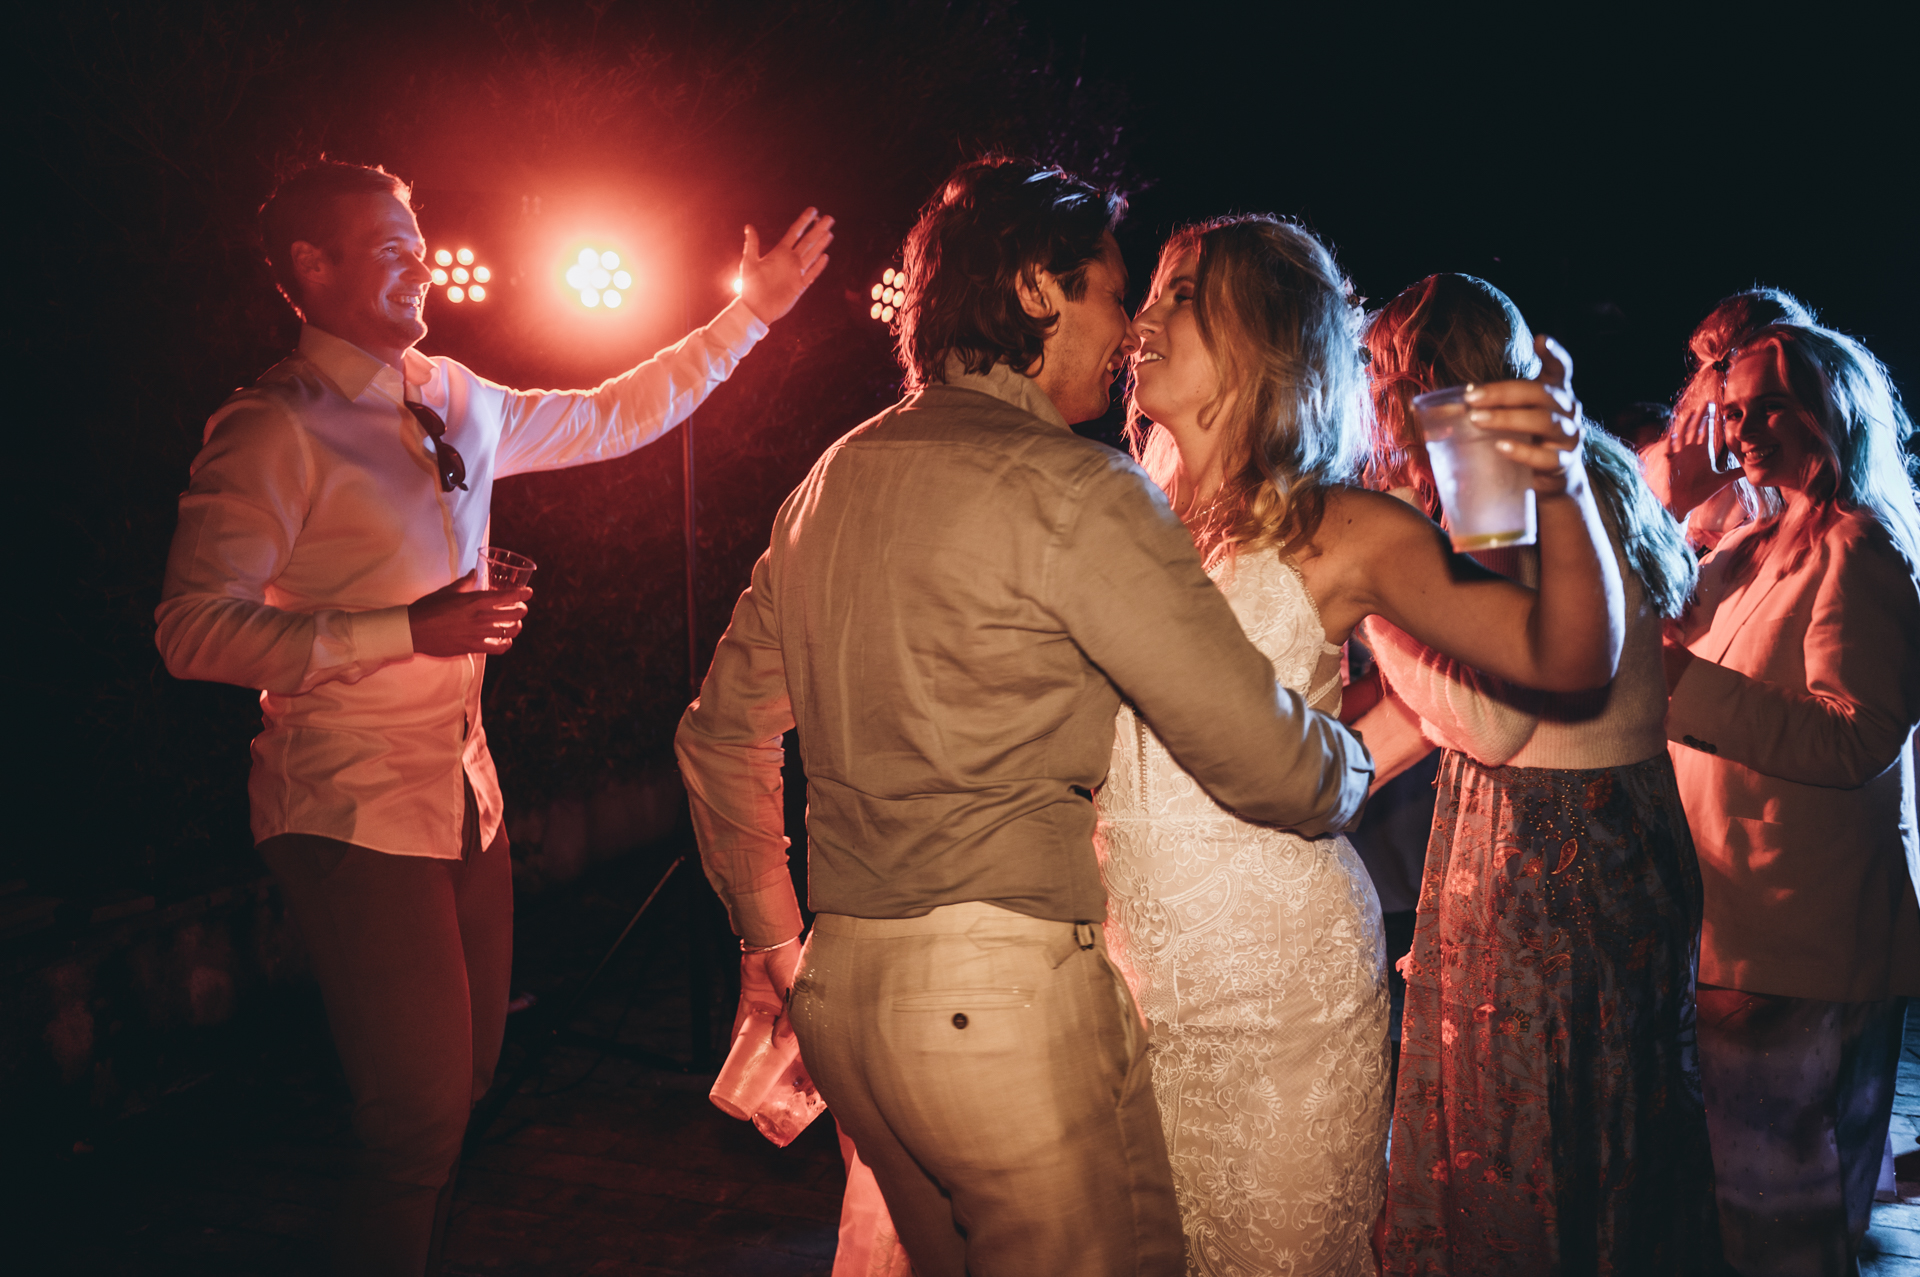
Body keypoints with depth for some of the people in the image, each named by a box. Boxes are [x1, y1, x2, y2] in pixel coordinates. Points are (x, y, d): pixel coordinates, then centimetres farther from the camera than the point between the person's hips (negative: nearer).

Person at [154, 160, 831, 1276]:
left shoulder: (455, 401, 11)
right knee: (424, 1114, -5)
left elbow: (610, 418, 23)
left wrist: (750, 314, 21)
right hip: (359, 812, -8)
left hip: (465, 796, 8)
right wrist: (412, 630, -22)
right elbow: (195, 629, -18)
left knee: (471, 1079, 15)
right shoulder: (277, 429, -12)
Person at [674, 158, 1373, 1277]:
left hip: (842, 985, 8)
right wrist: (1357, 764, 8)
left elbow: (721, 733, 18)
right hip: (1009, 993, -8)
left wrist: (775, 942, 27)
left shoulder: (832, 481, 12)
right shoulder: (1070, 489, -13)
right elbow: (1267, 760, -14)